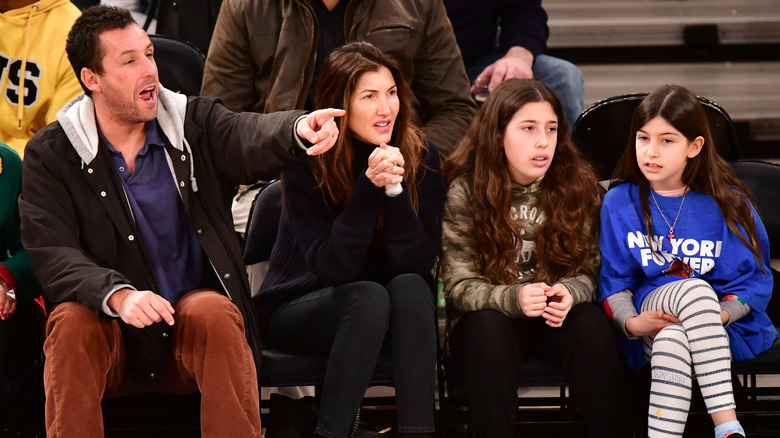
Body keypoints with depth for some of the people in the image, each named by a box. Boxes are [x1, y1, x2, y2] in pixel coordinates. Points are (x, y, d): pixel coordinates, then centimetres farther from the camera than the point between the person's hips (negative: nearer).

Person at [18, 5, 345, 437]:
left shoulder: (195, 123, 2)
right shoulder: (50, 154, -2)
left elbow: (252, 137, -19)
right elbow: (52, 254, -12)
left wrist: (297, 130, -45)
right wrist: (117, 295, -32)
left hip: (192, 311, 1)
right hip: (111, 328, -1)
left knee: (217, 314, -30)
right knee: (71, 321, -31)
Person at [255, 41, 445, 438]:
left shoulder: (421, 157, -8)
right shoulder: (305, 164, -16)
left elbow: (418, 263, -15)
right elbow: (329, 267, -22)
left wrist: (395, 188, -29)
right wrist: (369, 186, -31)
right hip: (297, 308, -3)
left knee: (410, 287, -29)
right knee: (369, 296, -32)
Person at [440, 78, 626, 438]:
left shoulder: (579, 186, 0)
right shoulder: (465, 190, -7)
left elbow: (589, 270, 2)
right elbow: (460, 285, -10)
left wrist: (568, 293, -22)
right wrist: (513, 298, -29)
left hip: (557, 316, 2)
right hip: (488, 317, -2)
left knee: (592, 325, -29)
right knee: (489, 329, -34)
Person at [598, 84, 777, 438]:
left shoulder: (728, 203, 3)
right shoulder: (620, 202, 7)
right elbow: (614, 280, 8)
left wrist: (723, 315, -15)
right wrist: (630, 322, -11)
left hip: (722, 325, 0)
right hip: (650, 318, 0)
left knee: (672, 342, -39)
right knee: (696, 290, -37)